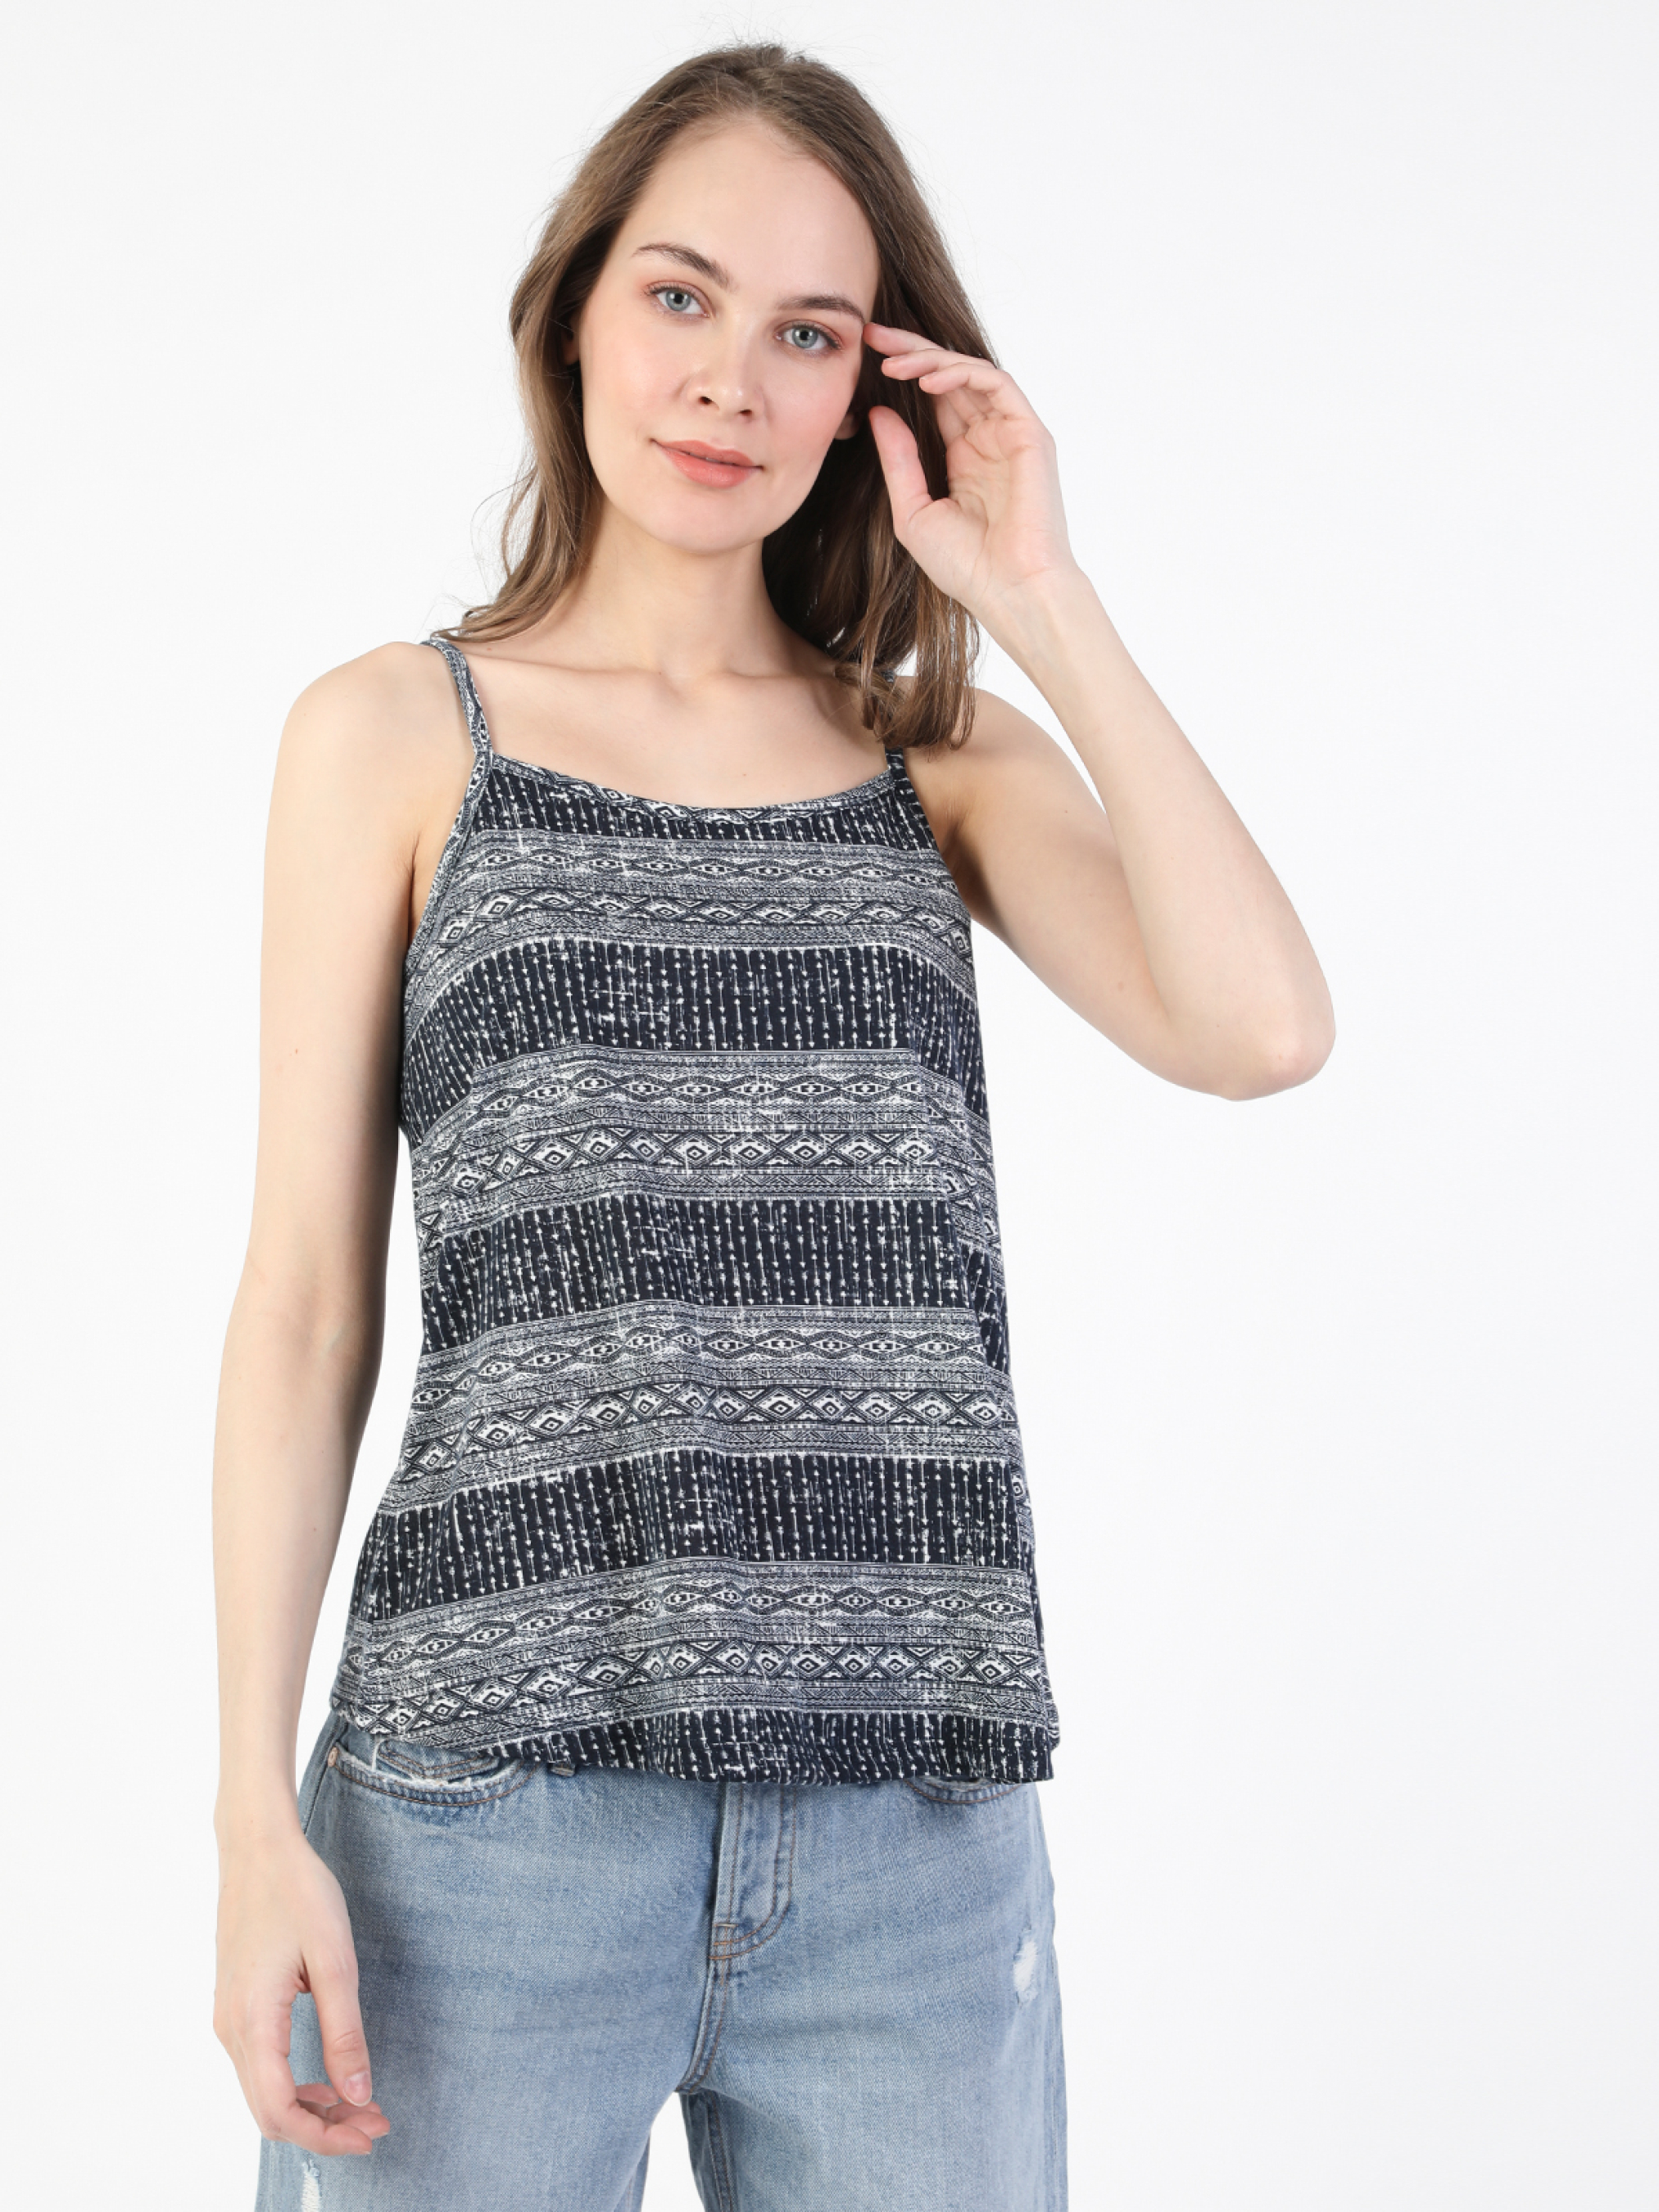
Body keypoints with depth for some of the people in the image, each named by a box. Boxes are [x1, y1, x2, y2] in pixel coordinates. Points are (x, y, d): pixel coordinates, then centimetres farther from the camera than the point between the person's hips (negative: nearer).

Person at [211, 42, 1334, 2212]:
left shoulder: (947, 758, 12)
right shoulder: (397, 734, 8)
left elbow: (1263, 1030, -6)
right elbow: (307, 1301, 4)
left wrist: (1043, 597, -1)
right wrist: (257, 1815, -3)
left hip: (918, 1828, 2)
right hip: (496, 1807, -2)